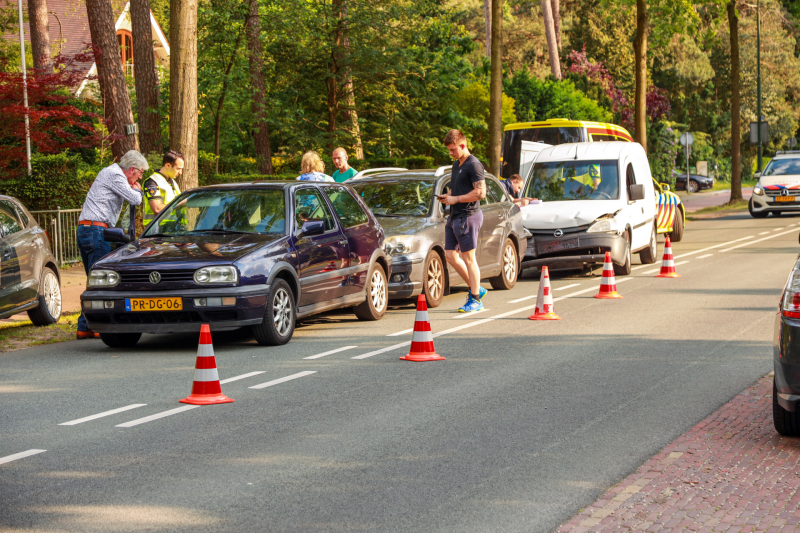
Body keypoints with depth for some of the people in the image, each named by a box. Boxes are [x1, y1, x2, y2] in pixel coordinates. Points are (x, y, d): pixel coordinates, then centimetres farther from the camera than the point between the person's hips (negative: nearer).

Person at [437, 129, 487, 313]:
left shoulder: (473, 165, -12)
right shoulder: (456, 165, 17)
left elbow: (480, 192, -19)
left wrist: (456, 199, -17)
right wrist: (447, 196, 7)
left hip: (468, 216, -9)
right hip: (454, 217, 9)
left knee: (468, 258, -4)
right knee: (450, 255, 8)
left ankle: (475, 300, 3)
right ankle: (476, 289, 20)